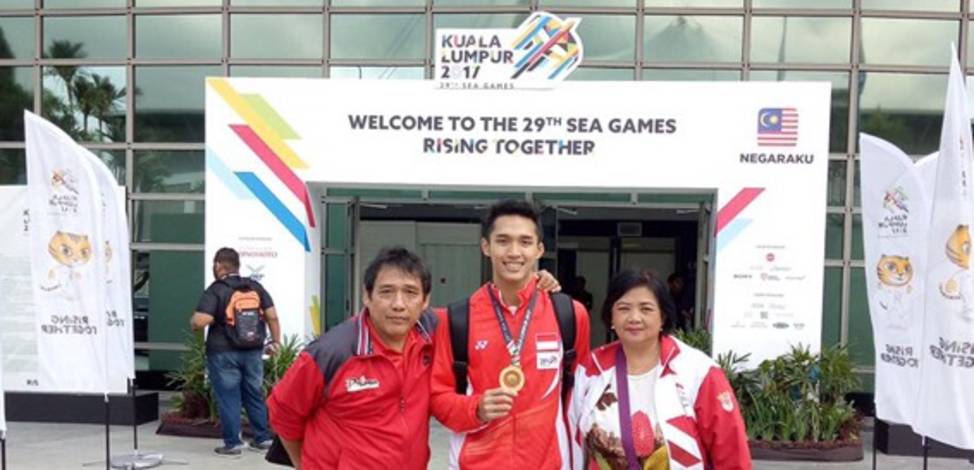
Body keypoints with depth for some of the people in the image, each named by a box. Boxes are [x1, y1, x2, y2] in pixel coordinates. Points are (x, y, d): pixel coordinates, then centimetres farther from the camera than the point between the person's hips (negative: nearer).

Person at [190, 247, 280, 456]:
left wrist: (193, 321, 2)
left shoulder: (215, 290, -9)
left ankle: (233, 443, 7)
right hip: (253, 351, 5)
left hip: (223, 353, -5)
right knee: (255, 395, 14)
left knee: (228, 398, 4)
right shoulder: (255, 287, 6)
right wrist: (275, 340, 11)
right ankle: (263, 438, 20)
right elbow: (272, 316, 3)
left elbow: (200, 322, -20)